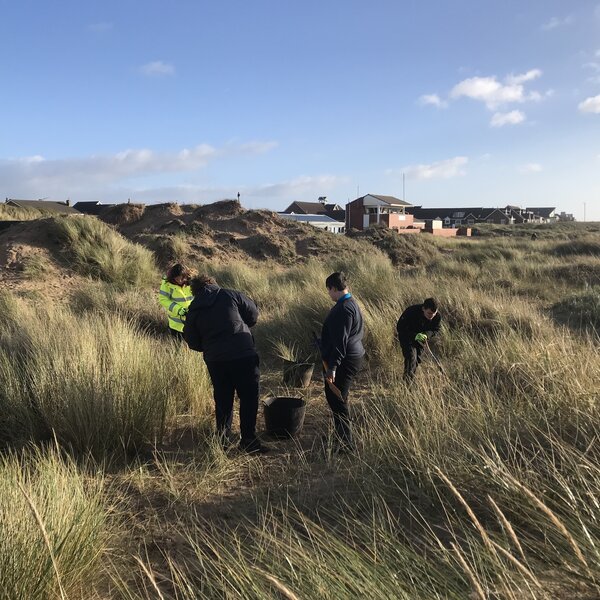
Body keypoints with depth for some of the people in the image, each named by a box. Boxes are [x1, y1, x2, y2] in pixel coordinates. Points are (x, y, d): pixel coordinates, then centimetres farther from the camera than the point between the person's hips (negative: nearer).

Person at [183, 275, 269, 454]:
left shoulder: (193, 310, 7)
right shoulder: (230, 295, -1)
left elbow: (192, 341, 10)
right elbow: (253, 313, 6)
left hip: (215, 360, 4)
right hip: (244, 355, -3)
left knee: (222, 399, 18)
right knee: (249, 397, 5)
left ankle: (223, 438, 26)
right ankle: (249, 440, 6)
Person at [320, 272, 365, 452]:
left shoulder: (344, 309, -21)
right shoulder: (351, 303, 13)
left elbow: (340, 341, -25)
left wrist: (332, 367, -25)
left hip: (344, 361, -11)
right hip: (354, 356, 11)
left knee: (337, 400, -5)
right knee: (339, 399, 20)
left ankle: (345, 443, 3)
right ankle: (343, 437, 33)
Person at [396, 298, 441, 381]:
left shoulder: (437, 317, -21)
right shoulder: (411, 312, -34)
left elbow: (436, 330, -6)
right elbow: (399, 327, -28)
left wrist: (427, 334, -30)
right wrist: (415, 336, -41)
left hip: (421, 337, 5)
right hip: (406, 337, -5)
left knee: (417, 359, 9)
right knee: (411, 356, -20)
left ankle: (412, 378, 26)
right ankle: (407, 378, -17)